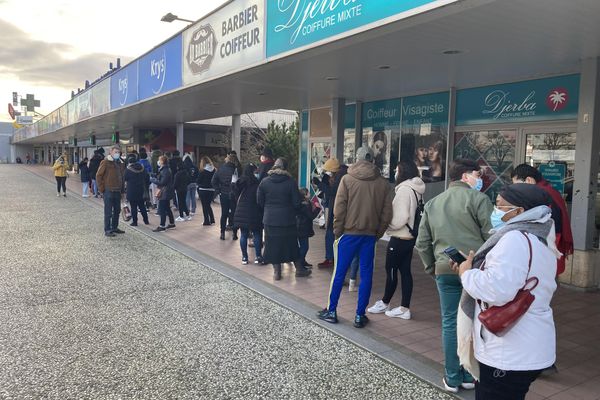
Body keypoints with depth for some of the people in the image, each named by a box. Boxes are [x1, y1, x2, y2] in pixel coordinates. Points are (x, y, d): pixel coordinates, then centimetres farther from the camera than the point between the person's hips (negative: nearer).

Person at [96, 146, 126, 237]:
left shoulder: (120, 163, 13)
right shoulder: (105, 162, -7)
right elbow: (98, 175, -8)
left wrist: (122, 191, 14)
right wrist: (102, 189, -10)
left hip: (117, 191, 7)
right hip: (108, 191, -7)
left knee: (117, 211, 13)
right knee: (108, 212, -3)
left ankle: (115, 227, 25)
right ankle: (107, 230, 3)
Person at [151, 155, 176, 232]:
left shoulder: (165, 171, -19)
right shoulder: (165, 169, 13)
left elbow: (162, 182, -21)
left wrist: (152, 179, -12)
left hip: (165, 193, -10)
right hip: (166, 192, 10)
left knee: (162, 209, -6)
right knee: (167, 208, 17)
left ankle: (162, 226, -2)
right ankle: (172, 223, 25)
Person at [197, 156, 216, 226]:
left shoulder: (202, 171, -13)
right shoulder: (214, 170, -1)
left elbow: (198, 181, -9)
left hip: (203, 190, -5)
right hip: (211, 190, 5)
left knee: (205, 206, 4)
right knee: (208, 205, 19)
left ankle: (207, 221, 5)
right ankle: (212, 220, 17)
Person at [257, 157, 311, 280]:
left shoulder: (264, 182, -3)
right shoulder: (290, 182, -9)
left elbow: (259, 201, 2)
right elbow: (296, 203, -7)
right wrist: (294, 212, 12)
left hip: (270, 219, 1)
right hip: (287, 219, -1)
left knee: (273, 244, 9)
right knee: (292, 243, 12)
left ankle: (276, 271, 15)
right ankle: (299, 269, 23)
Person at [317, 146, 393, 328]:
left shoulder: (347, 179, -5)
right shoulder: (383, 183, 3)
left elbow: (339, 209, -7)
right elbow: (387, 213, 3)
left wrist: (337, 232, 0)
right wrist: (378, 233, 10)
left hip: (349, 233, -2)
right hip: (370, 235, 2)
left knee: (339, 273, 7)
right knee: (366, 275, 8)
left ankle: (331, 311, 16)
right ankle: (360, 315, 13)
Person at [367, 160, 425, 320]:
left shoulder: (404, 189, -17)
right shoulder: (417, 189, 10)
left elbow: (401, 217, -23)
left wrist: (387, 225, -7)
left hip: (400, 238, -9)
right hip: (410, 236, 9)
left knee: (391, 270, 5)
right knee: (405, 271, 10)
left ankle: (384, 303, 20)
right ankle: (404, 308, 14)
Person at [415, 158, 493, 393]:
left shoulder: (432, 204, 13)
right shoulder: (478, 198, -4)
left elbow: (422, 243, 12)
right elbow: (492, 235, -9)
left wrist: (432, 268, 21)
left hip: (445, 270, 4)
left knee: (450, 323, 10)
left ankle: (452, 378, 17)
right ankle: (469, 376, 21)